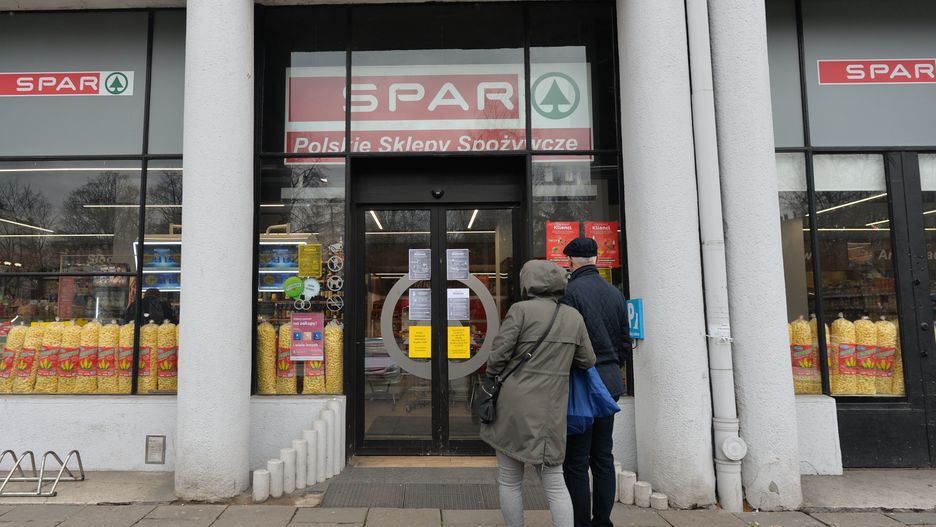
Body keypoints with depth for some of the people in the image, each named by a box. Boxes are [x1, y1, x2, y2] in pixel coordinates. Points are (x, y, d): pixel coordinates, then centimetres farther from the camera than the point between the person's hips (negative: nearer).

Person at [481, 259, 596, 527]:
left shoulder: (522, 309, -9)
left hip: (514, 407, -3)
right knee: (555, 482, 13)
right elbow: (587, 361, 11)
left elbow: (498, 355, -10)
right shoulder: (574, 316, 4)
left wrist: (493, 382, 8)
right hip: (550, 412, 3)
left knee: (509, 481, 11)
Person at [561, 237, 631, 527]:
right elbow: (625, 342, 13)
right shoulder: (615, 293, 9)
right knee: (603, 457, 15)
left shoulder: (571, 291, -13)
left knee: (576, 461, 1)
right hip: (611, 384, 7)